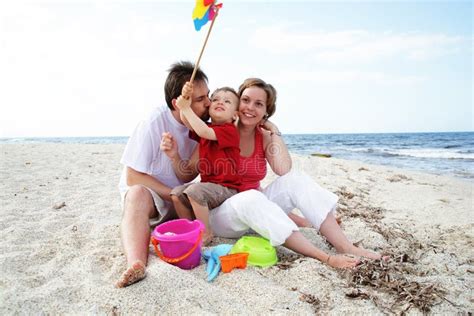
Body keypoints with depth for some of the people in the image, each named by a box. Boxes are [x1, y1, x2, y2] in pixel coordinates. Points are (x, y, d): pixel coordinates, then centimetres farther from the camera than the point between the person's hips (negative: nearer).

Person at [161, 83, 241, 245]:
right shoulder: (206, 128, 12)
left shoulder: (230, 130, -11)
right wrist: (185, 96, -20)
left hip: (227, 188, -8)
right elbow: (186, 120, -4)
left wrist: (186, 108, -20)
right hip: (208, 184, 8)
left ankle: (206, 233, -11)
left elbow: (203, 132, -26)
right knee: (177, 193, -7)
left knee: (194, 190, -29)